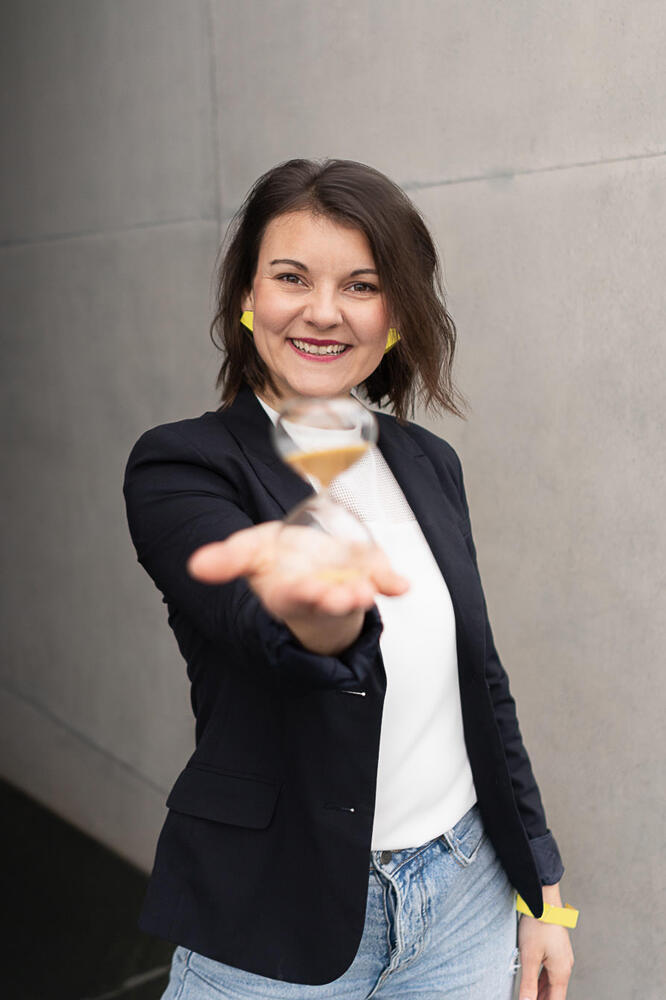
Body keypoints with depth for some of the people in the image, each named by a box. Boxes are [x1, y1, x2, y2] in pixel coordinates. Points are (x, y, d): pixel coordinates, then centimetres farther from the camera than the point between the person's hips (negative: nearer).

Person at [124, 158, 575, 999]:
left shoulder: (430, 464, 3)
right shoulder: (180, 467, -12)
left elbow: (481, 682, 9)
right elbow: (253, 620, -32)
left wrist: (541, 887, 11)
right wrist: (317, 609, -54)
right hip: (275, 932, -4)